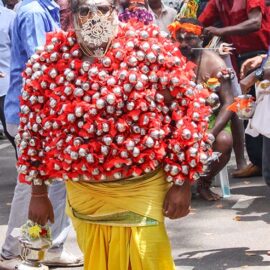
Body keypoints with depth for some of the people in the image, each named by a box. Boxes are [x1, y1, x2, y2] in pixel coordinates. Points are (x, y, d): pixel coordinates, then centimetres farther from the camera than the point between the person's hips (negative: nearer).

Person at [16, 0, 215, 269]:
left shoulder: (150, 49, -8)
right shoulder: (50, 62, -2)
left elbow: (186, 111, -7)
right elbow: (33, 128, 7)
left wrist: (181, 184, -8)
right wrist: (38, 193, 9)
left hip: (143, 189, -3)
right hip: (83, 194, 3)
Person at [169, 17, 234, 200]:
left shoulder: (213, 63, -11)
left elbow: (228, 103, -14)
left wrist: (211, 134, -30)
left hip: (209, 118, -1)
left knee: (224, 141, -32)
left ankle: (205, 183, -2)